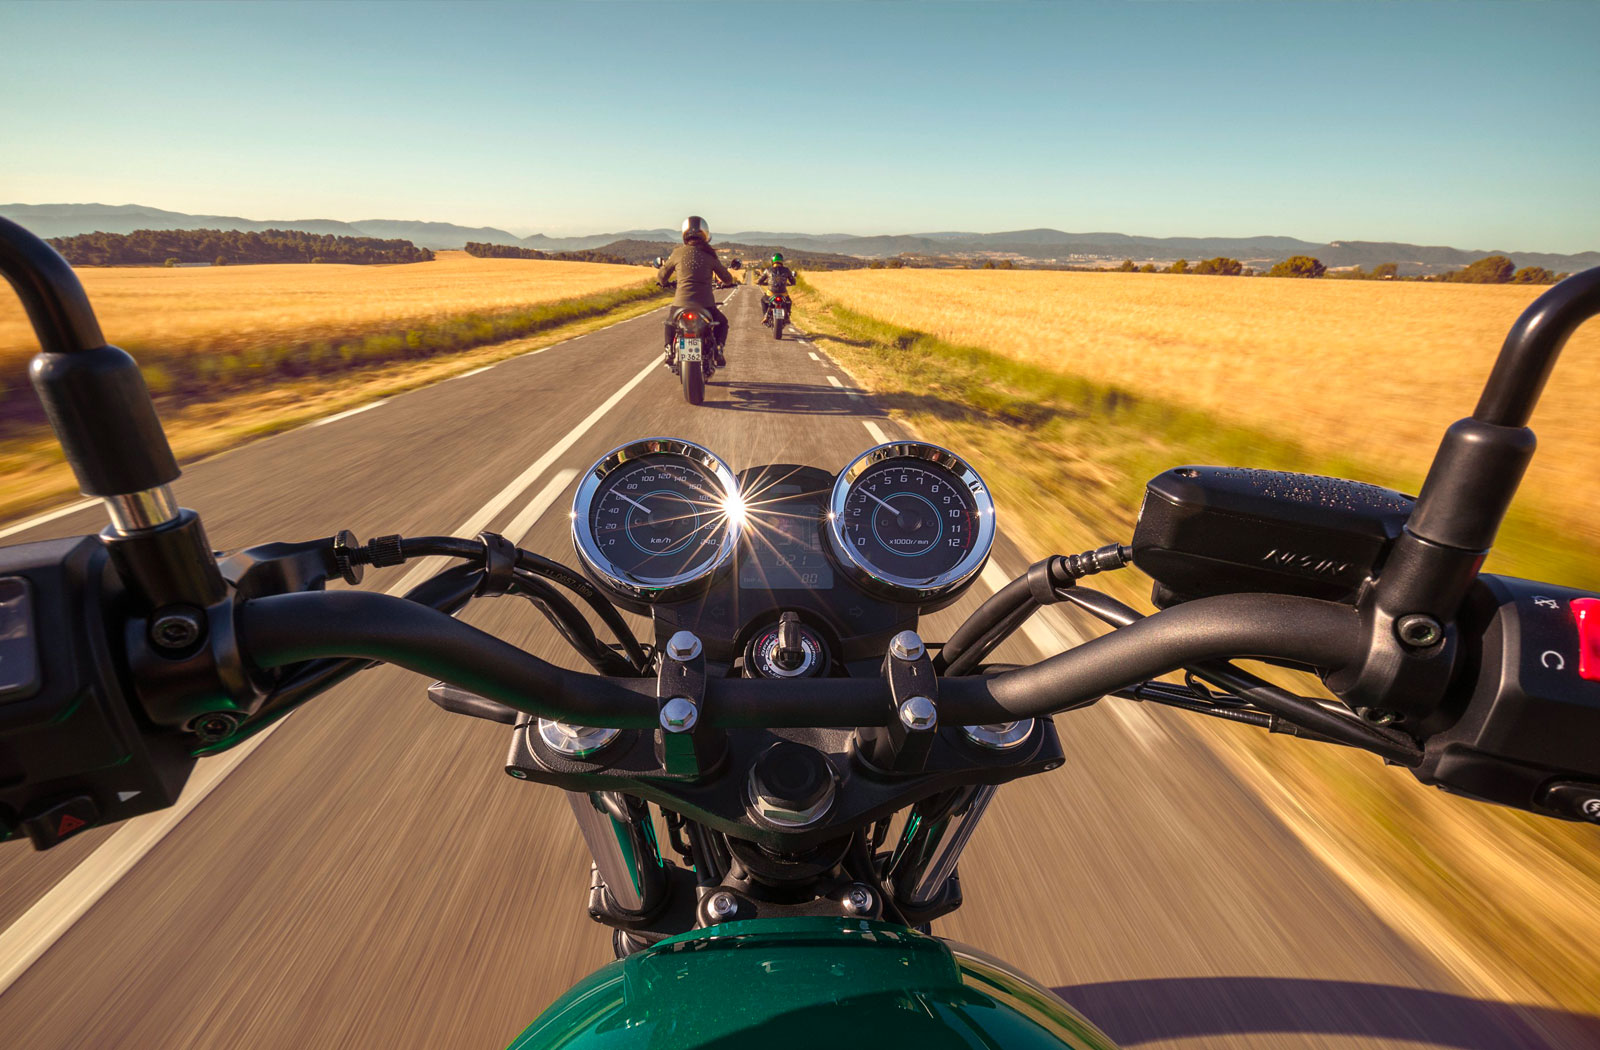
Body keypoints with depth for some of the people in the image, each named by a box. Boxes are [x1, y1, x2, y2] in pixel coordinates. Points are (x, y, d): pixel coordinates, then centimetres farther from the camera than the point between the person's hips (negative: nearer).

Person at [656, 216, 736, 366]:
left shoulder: (677, 253, 4)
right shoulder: (709, 255, 4)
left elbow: (661, 276, 14)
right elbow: (728, 279, 13)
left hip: (681, 303, 1)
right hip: (705, 304, -1)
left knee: (669, 324, 32)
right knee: (722, 323, 28)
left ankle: (669, 348, 11)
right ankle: (719, 347, 4)